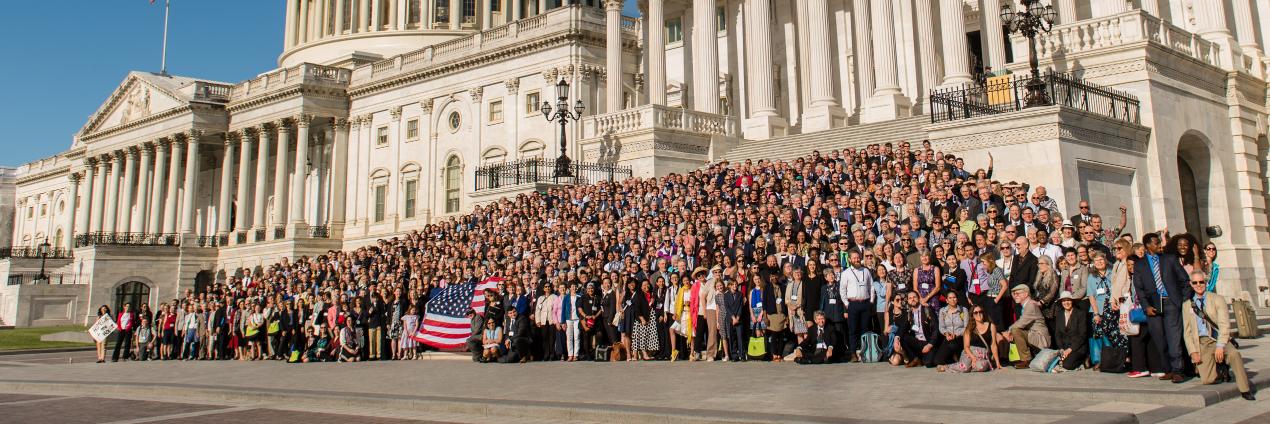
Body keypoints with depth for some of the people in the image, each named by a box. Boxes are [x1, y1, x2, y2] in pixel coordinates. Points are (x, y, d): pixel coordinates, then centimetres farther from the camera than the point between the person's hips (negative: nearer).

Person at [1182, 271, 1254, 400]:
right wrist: (1193, 352, -2)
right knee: (1207, 380, -18)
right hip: (1201, 343, 1)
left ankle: (1245, 390, -21)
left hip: (1219, 340, -1)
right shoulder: (1186, 305, 11)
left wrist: (1220, 346, -20)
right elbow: (1187, 332, 10)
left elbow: (1224, 325, -7)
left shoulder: (1217, 299, 3)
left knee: (1234, 354, -35)